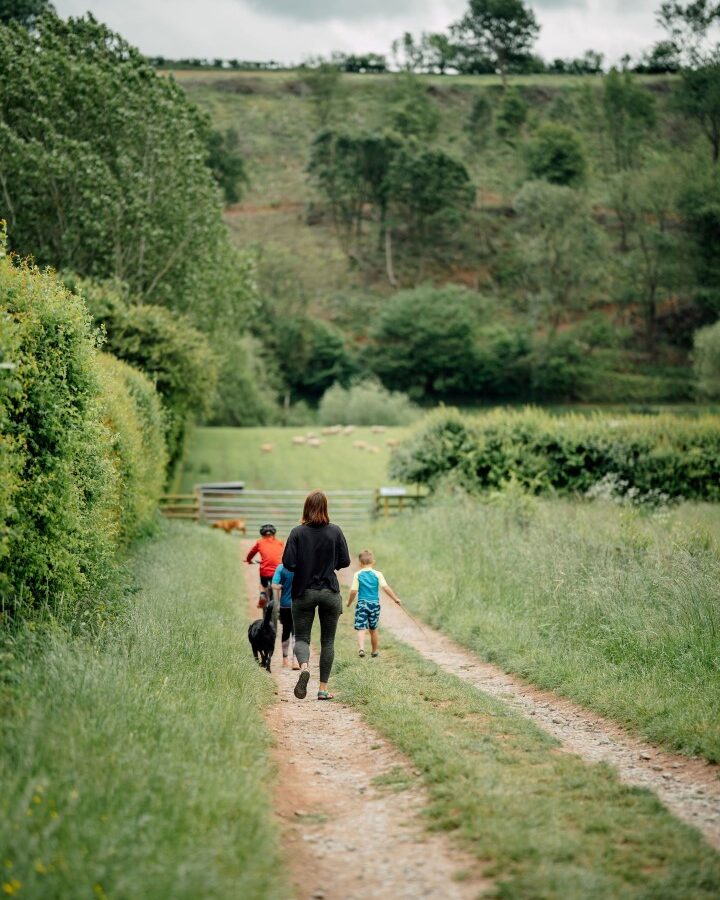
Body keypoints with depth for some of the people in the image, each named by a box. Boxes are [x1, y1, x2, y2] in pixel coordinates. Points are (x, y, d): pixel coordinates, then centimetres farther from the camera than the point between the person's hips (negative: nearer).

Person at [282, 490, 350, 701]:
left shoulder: (297, 532, -9)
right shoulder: (335, 532, -6)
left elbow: (288, 563, -13)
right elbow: (345, 561, -3)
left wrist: (303, 566, 8)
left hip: (303, 592, -1)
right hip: (330, 592, 1)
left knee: (301, 637, 7)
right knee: (327, 641, 11)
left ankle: (304, 667, -24)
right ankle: (323, 688, 9)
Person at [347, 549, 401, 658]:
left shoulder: (357, 575, -2)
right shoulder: (378, 574, 0)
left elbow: (353, 591, -5)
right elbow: (386, 588, -8)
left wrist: (349, 602, 11)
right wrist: (396, 598, -1)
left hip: (362, 603, -2)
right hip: (375, 603, 2)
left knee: (361, 628, -6)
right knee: (373, 629, 16)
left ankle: (361, 648, -28)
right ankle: (375, 651, 27)